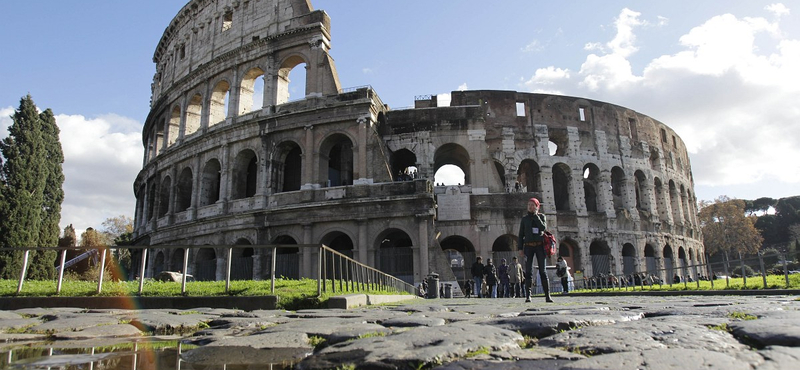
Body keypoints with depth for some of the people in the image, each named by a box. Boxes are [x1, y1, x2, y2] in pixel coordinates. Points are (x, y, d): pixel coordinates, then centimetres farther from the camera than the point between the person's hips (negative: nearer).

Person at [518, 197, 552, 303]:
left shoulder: (542, 216, 7)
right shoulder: (525, 218, 9)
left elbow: (543, 228, -11)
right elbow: (521, 234, 9)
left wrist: (536, 216, -9)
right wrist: (521, 248, 1)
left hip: (540, 246, -1)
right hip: (528, 246, 1)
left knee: (543, 271, -4)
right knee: (528, 271, -5)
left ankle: (547, 295, -3)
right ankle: (528, 296, -4)